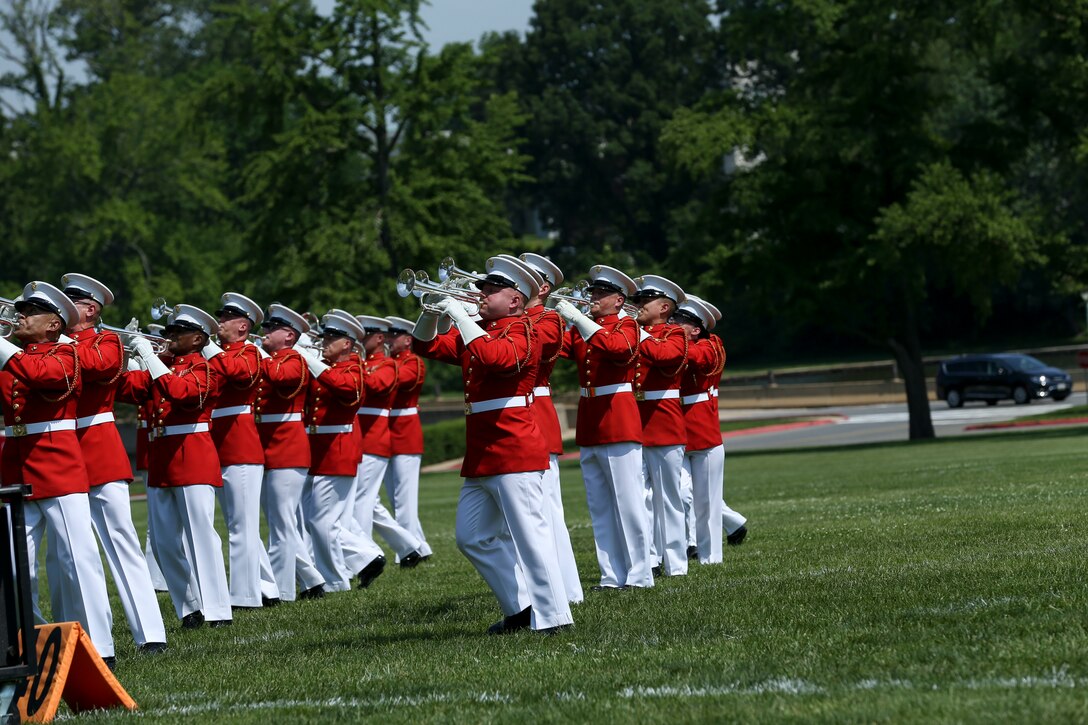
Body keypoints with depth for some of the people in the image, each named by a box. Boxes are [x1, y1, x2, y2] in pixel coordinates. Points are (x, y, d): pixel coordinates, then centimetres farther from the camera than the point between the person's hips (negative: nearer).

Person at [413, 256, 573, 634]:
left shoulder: (521, 334, -9)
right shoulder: (477, 331, 16)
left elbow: (493, 357, -30)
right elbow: (427, 346, 14)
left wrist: (458, 314, -26)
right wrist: (432, 311, -4)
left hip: (515, 453, -10)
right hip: (481, 457, 10)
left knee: (530, 534, -9)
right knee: (472, 538, 12)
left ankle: (552, 615, -6)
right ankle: (520, 608, 18)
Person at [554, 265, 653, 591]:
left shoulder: (627, 326, -4)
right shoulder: (582, 328, 14)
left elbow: (615, 347, -26)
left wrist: (576, 317, -28)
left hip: (619, 425, -7)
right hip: (589, 427, 7)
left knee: (628, 503, -4)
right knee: (600, 507, 7)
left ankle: (639, 575, -1)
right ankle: (612, 575, 11)